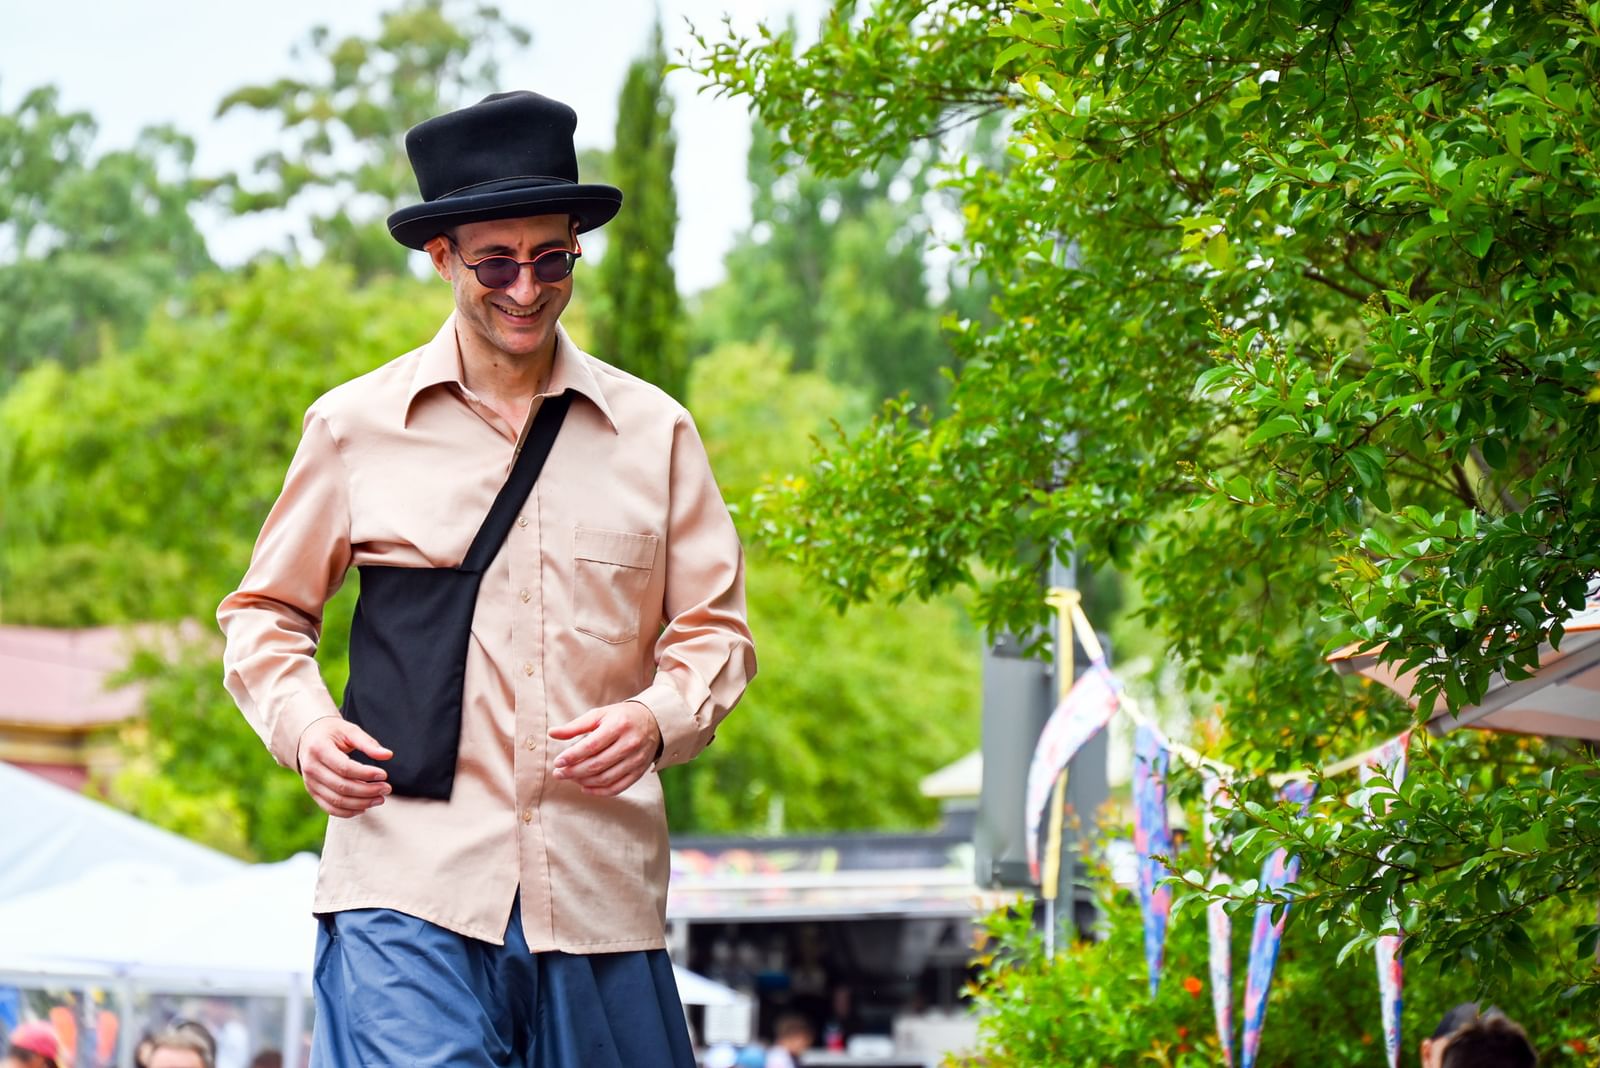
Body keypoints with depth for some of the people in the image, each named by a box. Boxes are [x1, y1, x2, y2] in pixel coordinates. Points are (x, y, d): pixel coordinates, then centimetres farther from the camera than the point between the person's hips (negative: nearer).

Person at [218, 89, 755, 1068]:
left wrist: (656, 720, -7)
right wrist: (302, 722, -2)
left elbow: (714, 629, 14)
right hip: (411, 875, -2)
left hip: (599, 879, 2)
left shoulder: (654, 432, 12)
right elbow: (267, 613, 18)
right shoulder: (355, 427, 9)